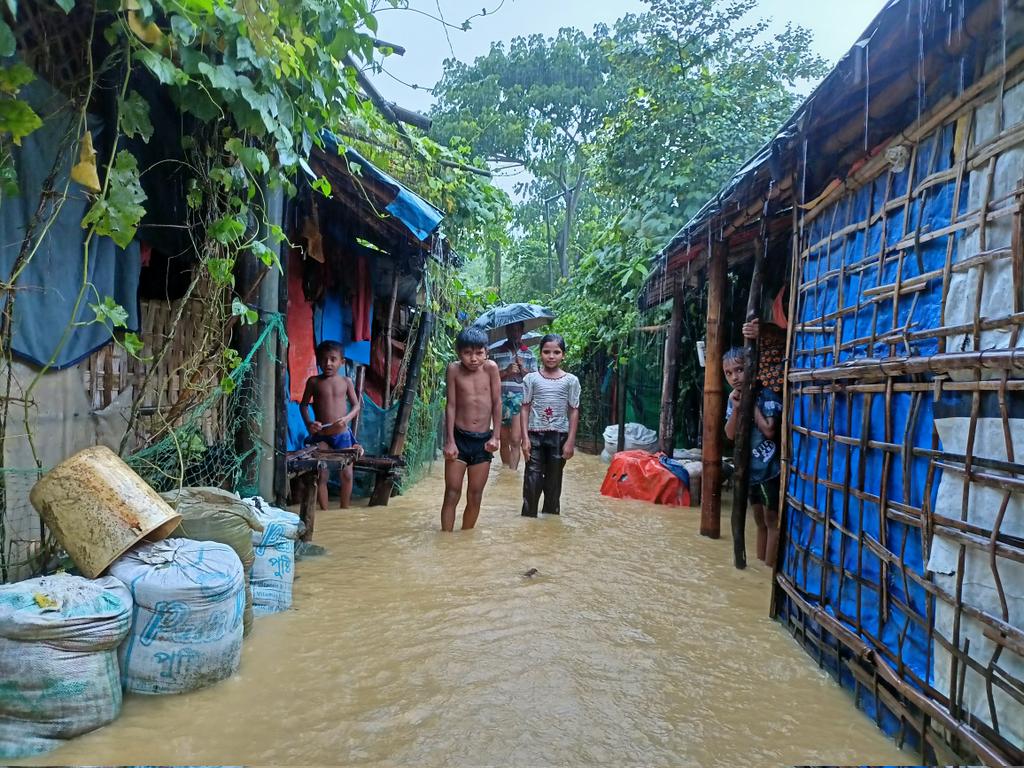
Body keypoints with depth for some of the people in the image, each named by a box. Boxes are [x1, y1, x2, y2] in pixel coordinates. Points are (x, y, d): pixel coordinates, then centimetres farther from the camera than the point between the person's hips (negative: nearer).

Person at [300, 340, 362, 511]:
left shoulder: (346, 381, 1)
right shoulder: (313, 381, -1)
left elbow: (356, 405, 3)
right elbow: (303, 405, 6)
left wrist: (347, 418, -17)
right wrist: (308, 423, -12)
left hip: (342, 434, 1)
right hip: (320, 435, -1)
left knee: (347, 474, 4)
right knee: (320, 476, -5)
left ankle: (344, 510, 22)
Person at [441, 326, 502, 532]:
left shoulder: (491, 368, -6)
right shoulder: (454, 370, -7)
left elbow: (497, 403, -1)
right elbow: (451, 405, -5)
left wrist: (495, 437, -5)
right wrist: (449, 441, -8)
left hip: (483, 439, 1)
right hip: (459, 437, -1)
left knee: (475, 497, 8)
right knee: (452, 494, -1)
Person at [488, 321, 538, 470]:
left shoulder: (529, 354, 10)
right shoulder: (496, 353, 9)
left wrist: (523, 370, -9)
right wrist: (506, 371, -11)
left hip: (520, 400, -1)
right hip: (501, 400, 1)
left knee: (515, 441, -13)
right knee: (504, 441, 10)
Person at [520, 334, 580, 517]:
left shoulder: (571, 380, 0)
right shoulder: (531, 378, 0)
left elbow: (574, 411, 1)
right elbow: (525, 409, 0)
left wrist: (570, 441, -5)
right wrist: (525, 438, -7)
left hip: (559, 435, 1)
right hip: (535, 434, 0)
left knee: (554, 480, 11)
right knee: (532, 479, -3)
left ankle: (551, 515, 23)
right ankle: (528, 516, 6)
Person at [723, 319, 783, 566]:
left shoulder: (767, 395, -15)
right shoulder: (734, 398, 4)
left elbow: (769, 431, -23)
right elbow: (730, 435, -2)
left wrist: (752, 403, -18)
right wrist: (736, 408, -15)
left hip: (770, 469, -7)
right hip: (750, 468, 7)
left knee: (772, 520, 3)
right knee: (760, 520, 18)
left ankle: (769, 568, 10)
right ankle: (759, 563, 28)